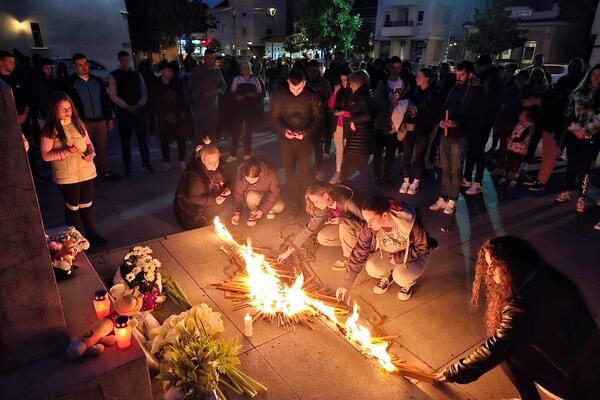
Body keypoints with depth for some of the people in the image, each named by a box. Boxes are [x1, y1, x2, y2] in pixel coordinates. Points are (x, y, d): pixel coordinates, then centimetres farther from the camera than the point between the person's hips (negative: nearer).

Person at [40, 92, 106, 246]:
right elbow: (46, 155, -10)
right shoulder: (50, 131, -11)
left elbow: (88, 142, 11)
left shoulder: (78, 124, 2)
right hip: (66, 176, -4)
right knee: (72, 207, 10)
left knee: (87, 204, 15)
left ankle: (91, 233, 32)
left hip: (86, 171, 4)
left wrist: (92, 152, -10)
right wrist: (66, 152, -23)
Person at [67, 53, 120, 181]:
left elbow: (106, 100, 13)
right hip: (83, 122, -3)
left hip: (101, 120, 3)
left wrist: (110, 119, 9)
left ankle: (105, 172, 17)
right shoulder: (71, 83, -1)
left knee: (102, 148, 8)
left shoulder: (97, 80, 11)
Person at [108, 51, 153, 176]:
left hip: (138, 110, 2)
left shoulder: (136, 75, 11)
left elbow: (144, 92, 7)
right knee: (125, 140, 6)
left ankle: (146, 163, 11)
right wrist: (128, 107, -14)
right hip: (123, 112, -2)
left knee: (142, 137, 2)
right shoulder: (113, 76, 1)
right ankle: (127, 166, 14)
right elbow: (113, 96, -6)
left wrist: (138, 105, -10)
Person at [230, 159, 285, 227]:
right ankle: (253, 212, -3)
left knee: (279, 208, -28)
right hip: (253, 194, 1)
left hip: (268, 194, 0)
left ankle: (269, 208, 7)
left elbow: (275, 193, -22)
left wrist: (263, 210, -29)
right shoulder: (240, 175, -30)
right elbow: (237, 195, -22)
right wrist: (236, 212, -37)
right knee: (251, 196, -35)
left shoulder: (271, 174, -34)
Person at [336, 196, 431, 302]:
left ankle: (408, 282, 8)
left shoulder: (409, 223, -34)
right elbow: (358, 254, -18)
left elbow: (423, 247, -16)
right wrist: (345, 284, -18)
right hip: (388, 253, 3)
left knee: (401, 277, -31)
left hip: (414, 254, -3)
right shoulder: (370, 228, -25)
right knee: (371, 268, -25)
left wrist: (399, 258, -24)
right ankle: (387, 276, 11)